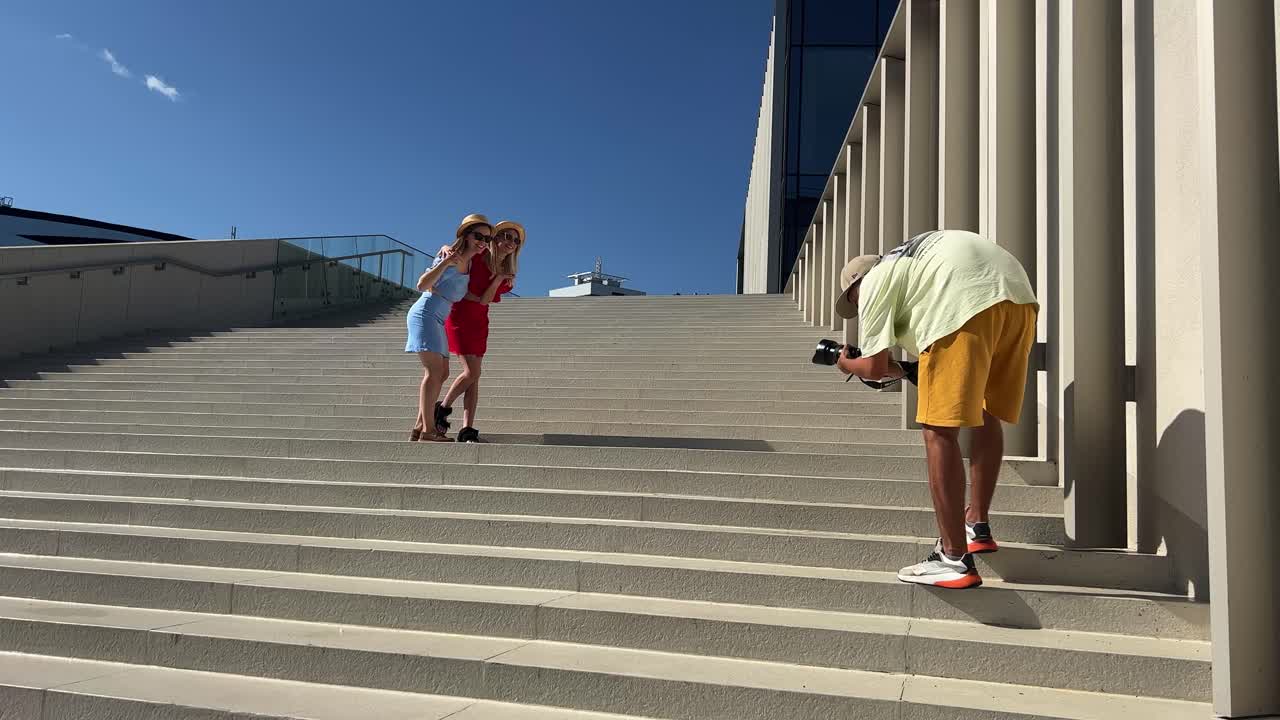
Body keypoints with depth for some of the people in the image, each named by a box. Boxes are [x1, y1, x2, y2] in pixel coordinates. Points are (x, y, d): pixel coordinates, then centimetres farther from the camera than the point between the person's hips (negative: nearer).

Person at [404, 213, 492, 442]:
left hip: (437, 320, 10)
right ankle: (427, 429, -19)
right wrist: (446, 261, -32)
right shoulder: (452, 258, -16)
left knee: (442, 373, 9)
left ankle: (419, 427, 12)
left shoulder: (468, 261, 9)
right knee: (434, 370, -16)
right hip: (425, 315, -10)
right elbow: (422, 285, -22)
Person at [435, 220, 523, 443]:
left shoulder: (507, 275, 4)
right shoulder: (476, 258, -7)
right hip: (459, 318, -6)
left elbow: (484, 300, -7)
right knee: (472, 372, -13)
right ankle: (443, 408, 10)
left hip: (479, 323, 6)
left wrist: (499, 279, -21)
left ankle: (467, 430, -3)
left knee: (473, 376, -2)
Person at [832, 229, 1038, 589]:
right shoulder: (911, 260, 41)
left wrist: (846, 364, 30)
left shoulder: (873, 283, 17)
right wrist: (901, 368, 40)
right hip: (1019, 292, 9)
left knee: (939, 430, -5)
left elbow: (874, 367, 10)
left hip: (968, 301, -9)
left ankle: (954, 560, -7)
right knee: (987, 414, 22)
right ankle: (977, 526, 34)